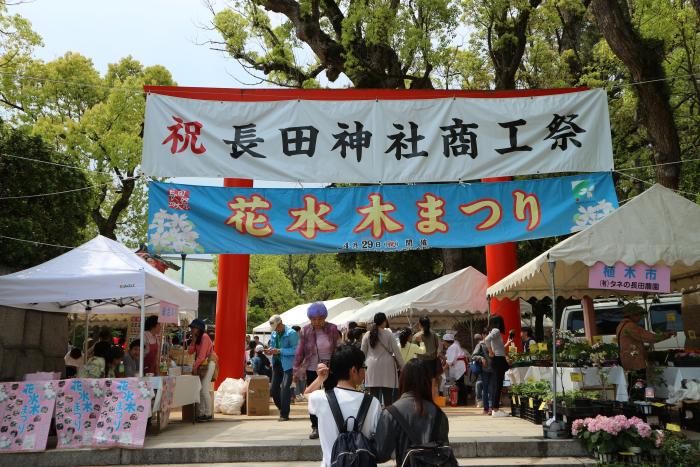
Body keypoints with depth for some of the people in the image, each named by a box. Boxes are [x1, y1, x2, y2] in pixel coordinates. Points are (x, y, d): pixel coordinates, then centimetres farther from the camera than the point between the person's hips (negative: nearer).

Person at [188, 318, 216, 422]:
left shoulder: (204, 337, -11)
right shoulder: (197, 338, 16)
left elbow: (202, 355, -15)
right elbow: (190, 351, 6)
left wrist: (195, 366, -13)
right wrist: (193, 340, -2)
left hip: (208, 364, -8)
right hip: (200, 365, 8)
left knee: (204, 390, -10)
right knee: (199, 390, 3)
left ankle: (208, 414, -3)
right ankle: (201, 414, 8)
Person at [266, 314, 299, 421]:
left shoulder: (291, 333, -13)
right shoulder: (273, 334, 10)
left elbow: (295, 350, -18)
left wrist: (279, 351, -23)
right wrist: (270, 350, -2)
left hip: (288, 364, -7)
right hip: (277, 363, 7)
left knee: (285, 388, -10)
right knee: (273, 389, 9)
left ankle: (284, 414, 0)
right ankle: (282, 409, 29)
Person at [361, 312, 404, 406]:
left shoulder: (367, 335, 2)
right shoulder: (388, 334, -5)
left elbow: (363, 352, 8)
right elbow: (396, 351, -2)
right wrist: (401, 365, 8)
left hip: (372, 367, 3)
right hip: (386, 367, -2)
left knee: (374, 397, 4)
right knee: (387, 396, 2)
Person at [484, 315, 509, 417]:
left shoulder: (495, 331, 16)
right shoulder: (496, 331, -11)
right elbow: (487, 339, -28)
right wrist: (491, 352, -19)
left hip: (498, 359, 10)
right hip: (498, 359, -10)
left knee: (495, 385, 11)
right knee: (498, 385, -9)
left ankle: (494, 408, 15)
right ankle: (495, 410, -9)